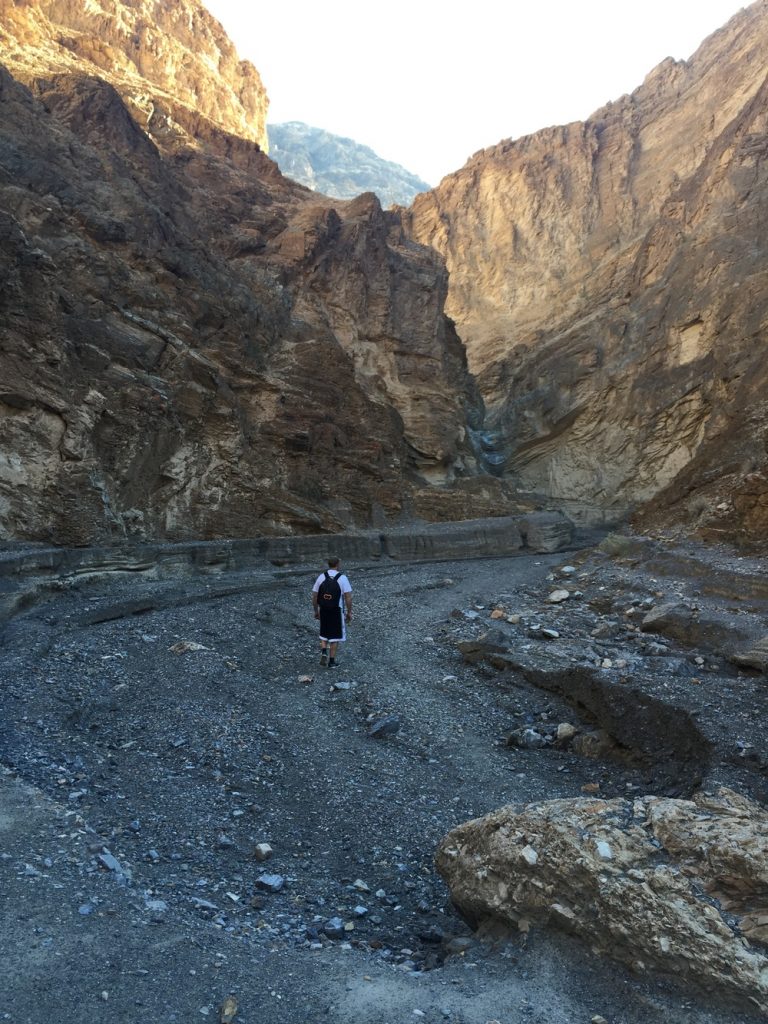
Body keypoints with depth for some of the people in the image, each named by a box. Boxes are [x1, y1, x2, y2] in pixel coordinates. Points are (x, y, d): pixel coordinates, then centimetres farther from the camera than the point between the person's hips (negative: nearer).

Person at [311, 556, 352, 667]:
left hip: (323, 610, 3)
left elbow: (314, 596, 1)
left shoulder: (321, 577, -2)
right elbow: (348, 598, -14)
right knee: (335, 635, 11)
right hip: (337, 611, -3)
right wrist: (349, 612, -3)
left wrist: (316, 611, 13)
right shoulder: (342, 578, -11)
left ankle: (323, 652, 1)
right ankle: (332, 661, 13)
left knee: (324, 633, 22)